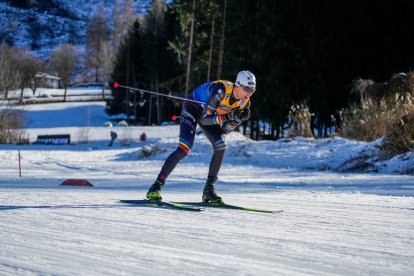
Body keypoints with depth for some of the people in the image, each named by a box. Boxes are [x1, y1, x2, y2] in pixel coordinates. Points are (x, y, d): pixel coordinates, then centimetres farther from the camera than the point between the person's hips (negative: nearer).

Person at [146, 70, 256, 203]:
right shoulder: (221, 91, -35)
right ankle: (155, 187, -16)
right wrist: (225, 117, -42)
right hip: (193, 108, -7)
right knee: (184, 149, -21)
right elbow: (205, 119, -31)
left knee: (221, 145, -14)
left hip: (210, 113, 7)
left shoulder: (244, 102, -14)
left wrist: (236, 119, -26)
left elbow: (225, 130, -8)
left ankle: (209, 190, -5)